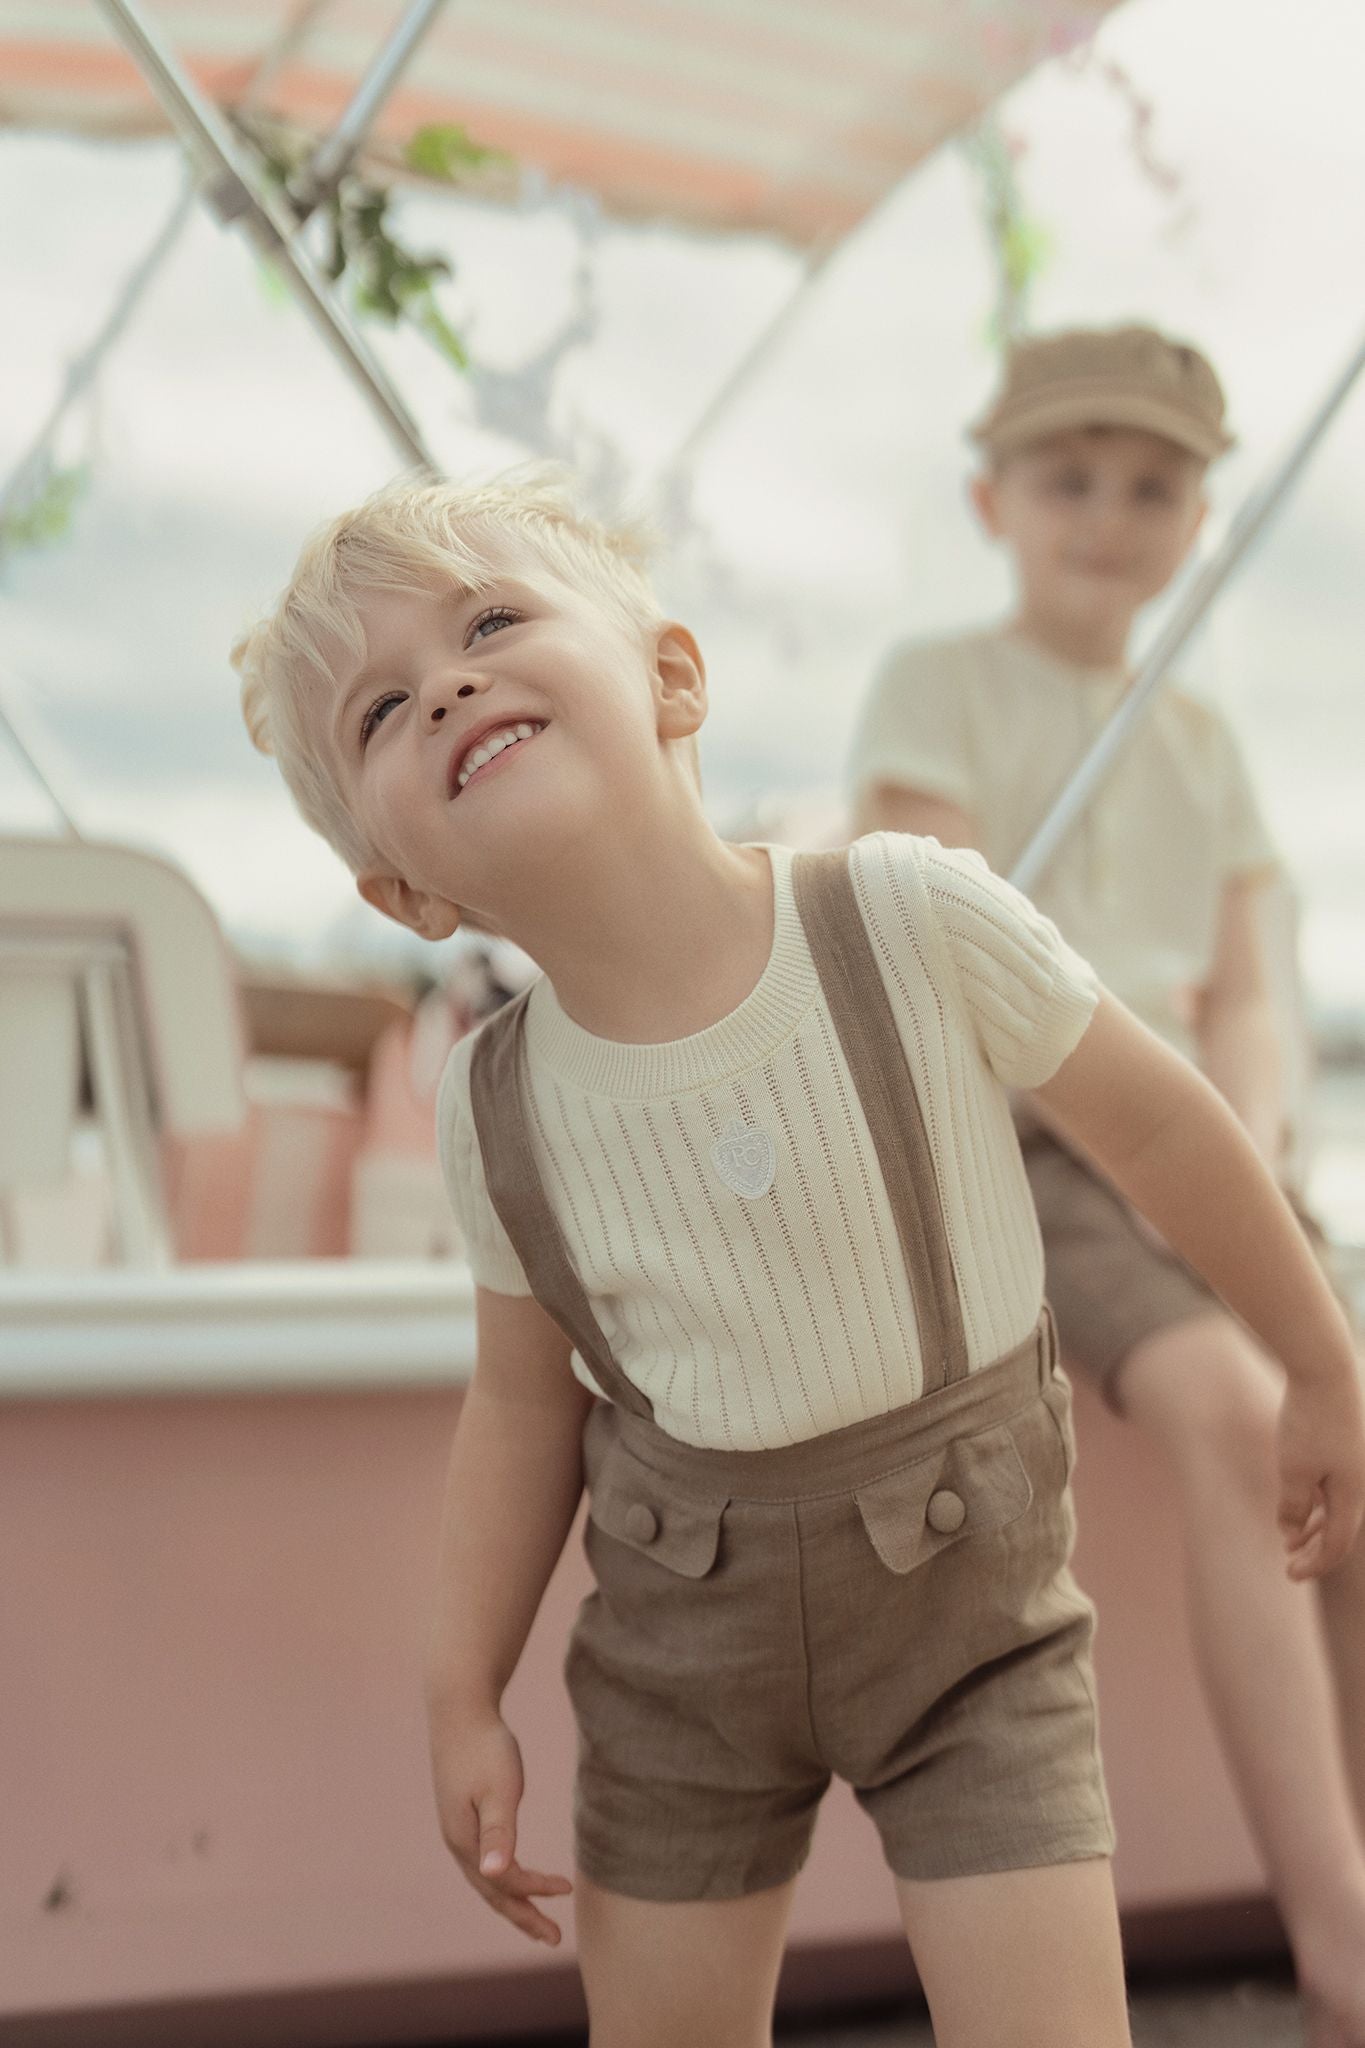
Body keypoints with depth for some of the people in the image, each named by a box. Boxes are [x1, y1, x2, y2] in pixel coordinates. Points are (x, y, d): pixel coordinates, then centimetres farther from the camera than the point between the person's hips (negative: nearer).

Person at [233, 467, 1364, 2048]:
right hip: (684, 1640, 2)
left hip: (971, 1608, -2)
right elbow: (527, 1402, 2)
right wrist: (463, 1698, 4)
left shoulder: (914, 922, -23)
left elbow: (1155, 1125, -8)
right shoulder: (498, 1111, -14)